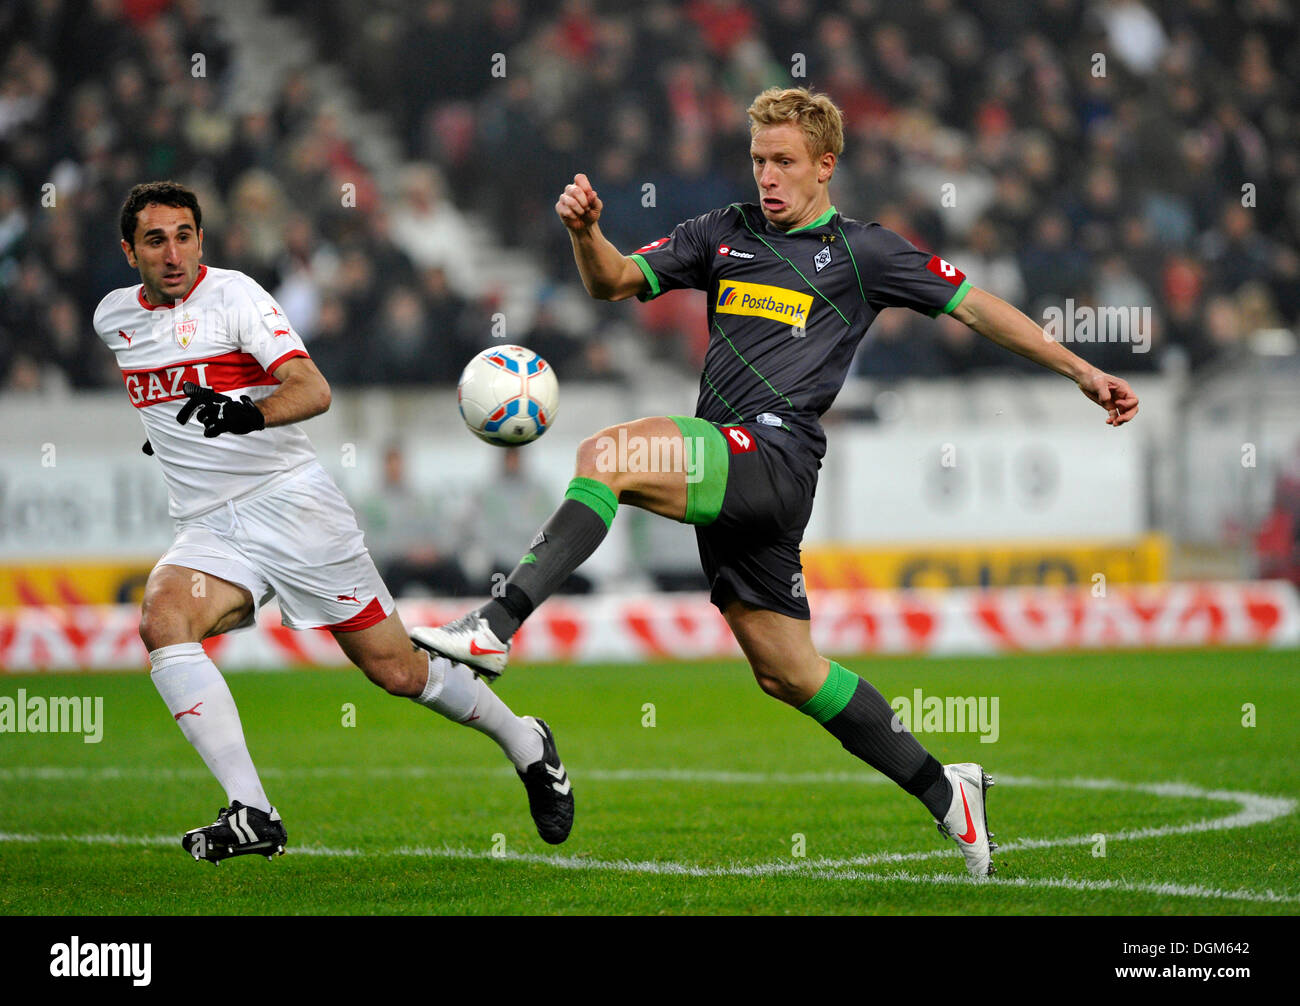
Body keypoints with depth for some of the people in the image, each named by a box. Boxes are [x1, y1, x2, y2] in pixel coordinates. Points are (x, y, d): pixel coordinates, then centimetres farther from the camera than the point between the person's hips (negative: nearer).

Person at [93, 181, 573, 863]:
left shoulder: (233, 294, -8)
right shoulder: (113, 317, 8)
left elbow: (313, 389, -22)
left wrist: (251, 414, -40)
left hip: (293, 504, -4)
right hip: (209, 531, 4)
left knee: (396, 670, -2)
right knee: (161, 620, -28)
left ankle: (526, 746, 26)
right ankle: (251, 814, -32)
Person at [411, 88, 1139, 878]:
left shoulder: (864, 251, 6)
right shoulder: (725, 233, 19)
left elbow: (976, 307, 10)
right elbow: (616, 282, 16)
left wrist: (1083, 372, 9)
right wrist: (586, 230, -6)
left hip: (775, 453, -7)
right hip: (724, 473, 7)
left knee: (607, 454, -28)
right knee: (787, 672, 10)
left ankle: (497, 627, -35)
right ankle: (943, 792, 22)